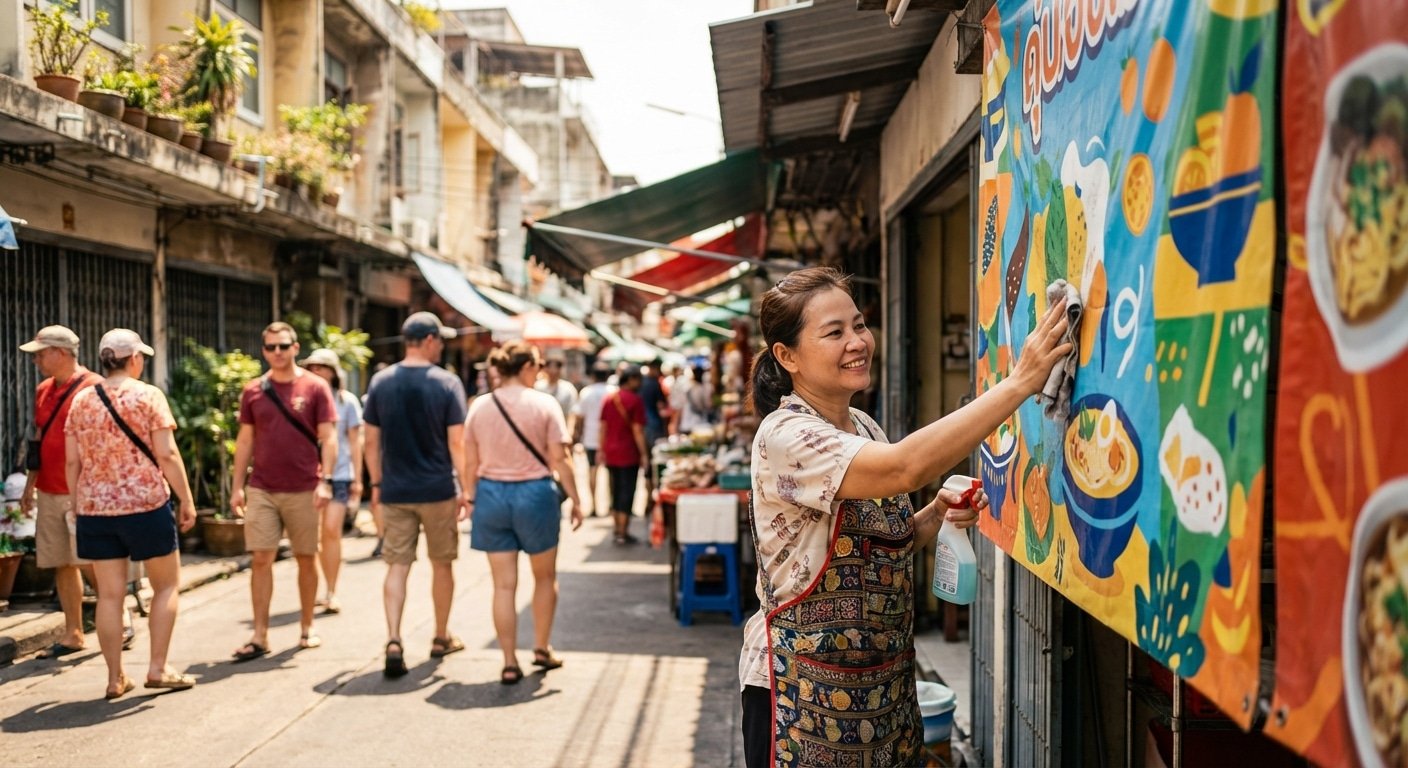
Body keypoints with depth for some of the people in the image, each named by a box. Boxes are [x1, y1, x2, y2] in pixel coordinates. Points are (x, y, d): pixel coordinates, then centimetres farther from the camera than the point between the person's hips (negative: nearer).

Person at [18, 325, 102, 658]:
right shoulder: (43, 391, 13)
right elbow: (38, 441, 20)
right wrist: (30, 485, 18)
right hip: (48, 492, 7)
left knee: (89, 562, -7)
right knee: (61, 564, 8)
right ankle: (73, 633, 15)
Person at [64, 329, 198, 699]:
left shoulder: (81, 401, 6)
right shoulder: (148, 395, -7)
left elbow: (71, 462, 7)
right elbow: (167, 454, -11)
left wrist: (78, 504, 17)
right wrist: (186, 499, -4)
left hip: (95, 509, 4)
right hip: (145, 505, -4)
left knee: (109, 594, 9)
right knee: (167, 585, 11)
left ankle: (115, 678, 13)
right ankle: (157, 669, 8)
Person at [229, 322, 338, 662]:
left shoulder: (315, 387, -1)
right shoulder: (253, 391, 7)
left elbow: (328, 438, -4)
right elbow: (245, 440, 11)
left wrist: (325, 481, -14)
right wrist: (237, 486, 6)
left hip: (304, 490, -2)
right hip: (262, 489, 2)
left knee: (307, 558, 8)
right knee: (260, 560, -1)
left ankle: (307, 627, 22)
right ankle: (259, 636, 5)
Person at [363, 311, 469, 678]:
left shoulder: (380, 382, 1)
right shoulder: (447, 383, -9)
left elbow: (372, 441, 4)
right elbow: (457, 443, -10)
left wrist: (376, 484, 14)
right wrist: (466, 489, -3)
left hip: (395, 492, 2)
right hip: (438, 490, -2)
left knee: (397, 566, 5)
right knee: (442, 564, 13)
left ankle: (394, 641, -8)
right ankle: (441, 638, 26)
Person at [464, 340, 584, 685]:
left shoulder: (479, 406, 2)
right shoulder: (544, 404, -8)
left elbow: (471, 462, 5)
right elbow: (559, 458, -9)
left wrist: (472, 497, 17)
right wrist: (575, 499, -3)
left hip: (492, 493, 3)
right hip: (534, 492, -2)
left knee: (504, 584, 7)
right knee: (545, 576, 19)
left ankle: (509, 662, 9)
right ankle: (542, 648, 28)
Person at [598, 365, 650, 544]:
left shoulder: (608, 399, 8)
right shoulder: (635, 400, -10)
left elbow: (603, 427, 10)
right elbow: (637, 431, -13)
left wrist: (602, 450, 15)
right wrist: (644, 455, -9)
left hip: (610, 454, 6)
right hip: (628, 454, -6)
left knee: (615, 492, 15)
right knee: (627, 493, 0)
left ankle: (618, 530, 20)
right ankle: (623, 533, 1)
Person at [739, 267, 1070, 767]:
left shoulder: (864, 427, 6)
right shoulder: (785, 435, -20)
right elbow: (907, 468, -35)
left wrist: (937, 516, -4)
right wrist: (1021, 382, -35)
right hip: (806, 690, -7)